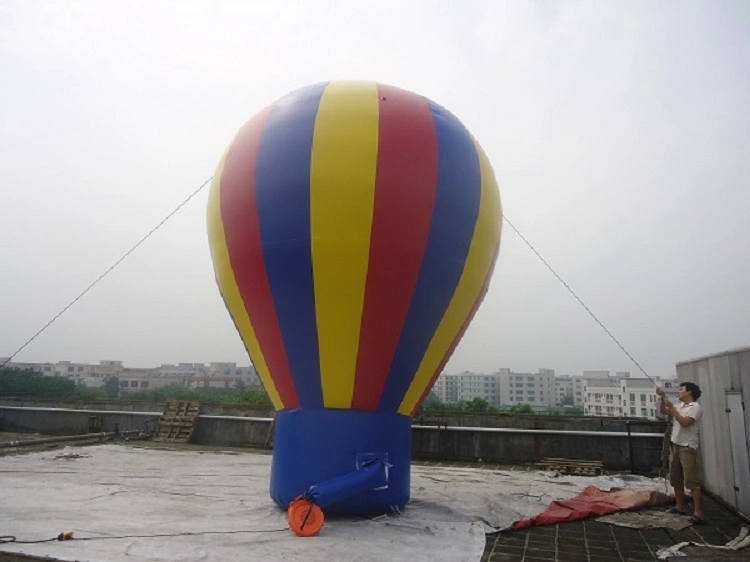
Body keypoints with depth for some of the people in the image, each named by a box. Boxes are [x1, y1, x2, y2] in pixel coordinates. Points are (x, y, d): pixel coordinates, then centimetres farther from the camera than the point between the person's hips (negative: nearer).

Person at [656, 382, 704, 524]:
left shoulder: (696, 407, -10)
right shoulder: (680, 406, 14)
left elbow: (685, 422, -22)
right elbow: (663, 411, 21)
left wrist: (671, 408, -18)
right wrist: (663, 398, 7)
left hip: (687, 448, -9)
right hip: (675, 446, 9)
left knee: (691, 481, -13)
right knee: (675, 479, 14)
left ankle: (699, 513, -13)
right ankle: (681, 506, 25)